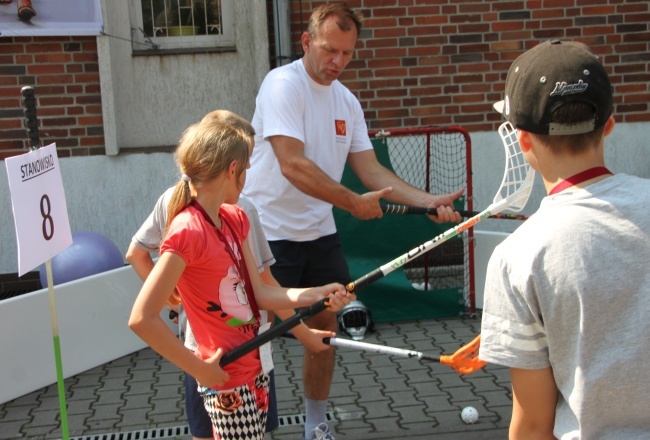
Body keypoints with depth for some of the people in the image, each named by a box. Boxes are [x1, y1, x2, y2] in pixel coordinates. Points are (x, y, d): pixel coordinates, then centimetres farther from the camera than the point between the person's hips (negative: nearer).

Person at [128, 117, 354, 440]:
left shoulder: (235, 219, 6)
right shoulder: (188, 231, -22)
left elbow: (259, 293, 8)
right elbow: (142, 319, -25)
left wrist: (316, 294, -3)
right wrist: (199, 368, -19)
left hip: (254, 367, 8)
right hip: (226, 381, -8)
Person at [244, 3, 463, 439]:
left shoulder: (347, 101, 8)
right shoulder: (283, 84, -15)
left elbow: (371, 170, 6)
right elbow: (293, 165, -25)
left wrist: (429, 201, -4)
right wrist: (353, 202, -23)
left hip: (320, 234, 7)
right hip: (271, 234, -7)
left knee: (324, 327, 13)